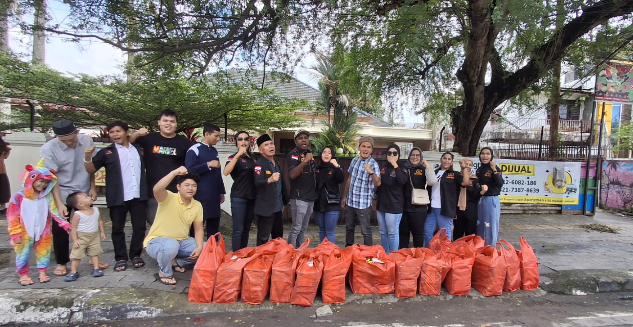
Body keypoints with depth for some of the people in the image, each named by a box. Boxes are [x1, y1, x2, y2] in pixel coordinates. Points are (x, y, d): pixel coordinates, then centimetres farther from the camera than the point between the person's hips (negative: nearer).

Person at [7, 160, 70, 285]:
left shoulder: (47, 197, -5)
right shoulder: (19, 196, -13)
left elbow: (55, 212, -6)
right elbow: (12, 216, -9)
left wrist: (65, 224, -16)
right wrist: (15, 234, -10)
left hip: (43, 233, 3)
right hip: (25, 233, -3)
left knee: (43, 251, 13)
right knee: (23, 253, 9)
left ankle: (42, 272, 29)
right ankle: (23, 275, 27)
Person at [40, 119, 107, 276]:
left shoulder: (87, 141, -10)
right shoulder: (48, 149, -18)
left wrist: (93, 187, 2)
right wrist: (59, 203, -22)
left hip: (84, 193, 3)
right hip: (63, 194, -3)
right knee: (60, 229, 4)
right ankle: (61, 263, 22)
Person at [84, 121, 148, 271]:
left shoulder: (139, 149, 12)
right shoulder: (106, 152, 4)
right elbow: (91, 170, 2)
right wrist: (88, 157, -16)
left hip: (139, 195, 2)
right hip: (118, 197, -2)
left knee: (140, 227, 8)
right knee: (118, 228, 6)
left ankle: (135, 255, 23)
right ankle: (121, 258, 18)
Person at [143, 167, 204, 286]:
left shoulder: (197, 205, -1)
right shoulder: (168, 198, -17)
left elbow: (198, 229, 2)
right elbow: (156, 189, -41)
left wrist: (199, 247, -14)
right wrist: (175, 172, -47)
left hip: (182, 241, 6)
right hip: (157, 241, -6)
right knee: (171, 246, -40)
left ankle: (177, 262, 12)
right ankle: (164, 273, -8)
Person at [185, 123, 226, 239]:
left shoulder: (214, 151, 14)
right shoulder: (194, 150, -8)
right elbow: (189, 171, -16)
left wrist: (221, 192, 18)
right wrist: (208, 165, -19)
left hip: (214, 195, 7)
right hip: (200, 196, -7)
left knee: (214, 225, 12)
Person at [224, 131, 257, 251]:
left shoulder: (253, 157, 12)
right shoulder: (234, 157, -7)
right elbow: (226, 172, -27)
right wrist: (238, 155, -32)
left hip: (252, 197, 6)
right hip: (239, 197, -6)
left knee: (246, 228, 14)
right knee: (238, 229, -4)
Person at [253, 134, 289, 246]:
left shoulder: (276, 162, 13)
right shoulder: (259, 164, -12)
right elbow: (257, 183, -25)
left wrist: (284, 202, 19)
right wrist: (269, 179, -43)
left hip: (277, 207, 8)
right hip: (266, 208, -8)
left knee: (278, 236, 19)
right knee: (263, 238, 0)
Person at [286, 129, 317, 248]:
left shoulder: (310, 153, 14)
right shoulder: (293, 154, -10)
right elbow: (292, 175, -25)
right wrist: (305, 161, -32)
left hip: (310, 197, 8)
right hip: (299, 198, -8)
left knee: (303, 228, 15)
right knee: (296, 228, -5)